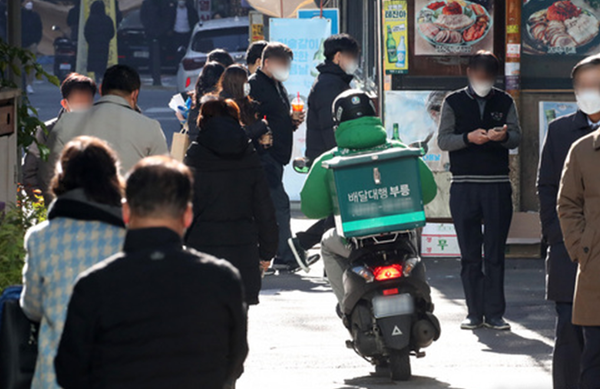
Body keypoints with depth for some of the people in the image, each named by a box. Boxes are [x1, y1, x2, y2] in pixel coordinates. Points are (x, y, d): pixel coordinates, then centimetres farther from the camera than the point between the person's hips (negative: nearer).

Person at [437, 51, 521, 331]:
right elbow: (443, 140, 0)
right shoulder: (453, 102, 7)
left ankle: (494, 313, 2)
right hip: (464, 186, 0)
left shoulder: (504, 102, 11)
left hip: (498, 185, 1)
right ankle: (475, 313, 7)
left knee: (495, 253, -1)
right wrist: (468, 138, -19)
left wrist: (504, 136, -19)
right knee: (470, 253, 2)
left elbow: (517, 137, 4)